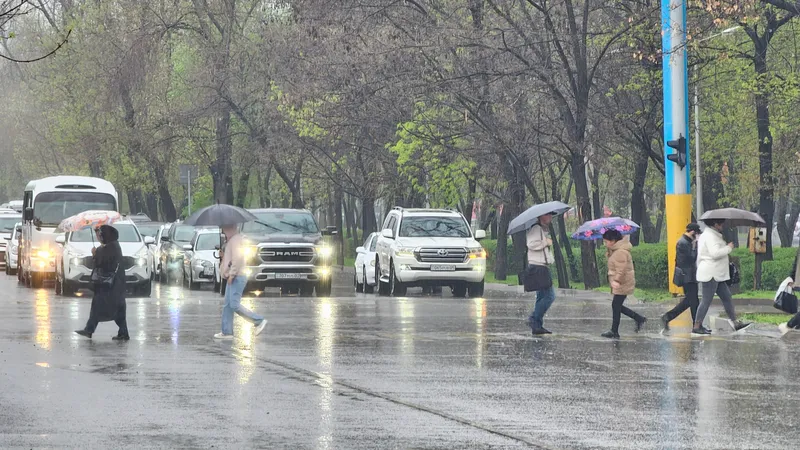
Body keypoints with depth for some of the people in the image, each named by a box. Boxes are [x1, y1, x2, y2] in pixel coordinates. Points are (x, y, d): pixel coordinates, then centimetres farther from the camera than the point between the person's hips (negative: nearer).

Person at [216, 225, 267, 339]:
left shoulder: (236, 239, -14)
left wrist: (231, 274, -20)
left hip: (237, 278, -11)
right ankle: (227, 332, 11)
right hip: (233, 278, 11)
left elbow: (237, 258, -22)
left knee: (235, 305, -13)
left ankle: (259, 321, -8)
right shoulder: (231, 240, 19)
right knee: (227, 305, 9)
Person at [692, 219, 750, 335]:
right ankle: (696, 327, -4)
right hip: (710, 274, -11)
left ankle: (735, 323, 12)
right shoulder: (710, 236, -15)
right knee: (706, 301, -8)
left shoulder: (709, 235, 20)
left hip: (717, 275, 11)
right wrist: (729, 248, -15)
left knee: (727, 298, 10)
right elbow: (715, 253, -28)